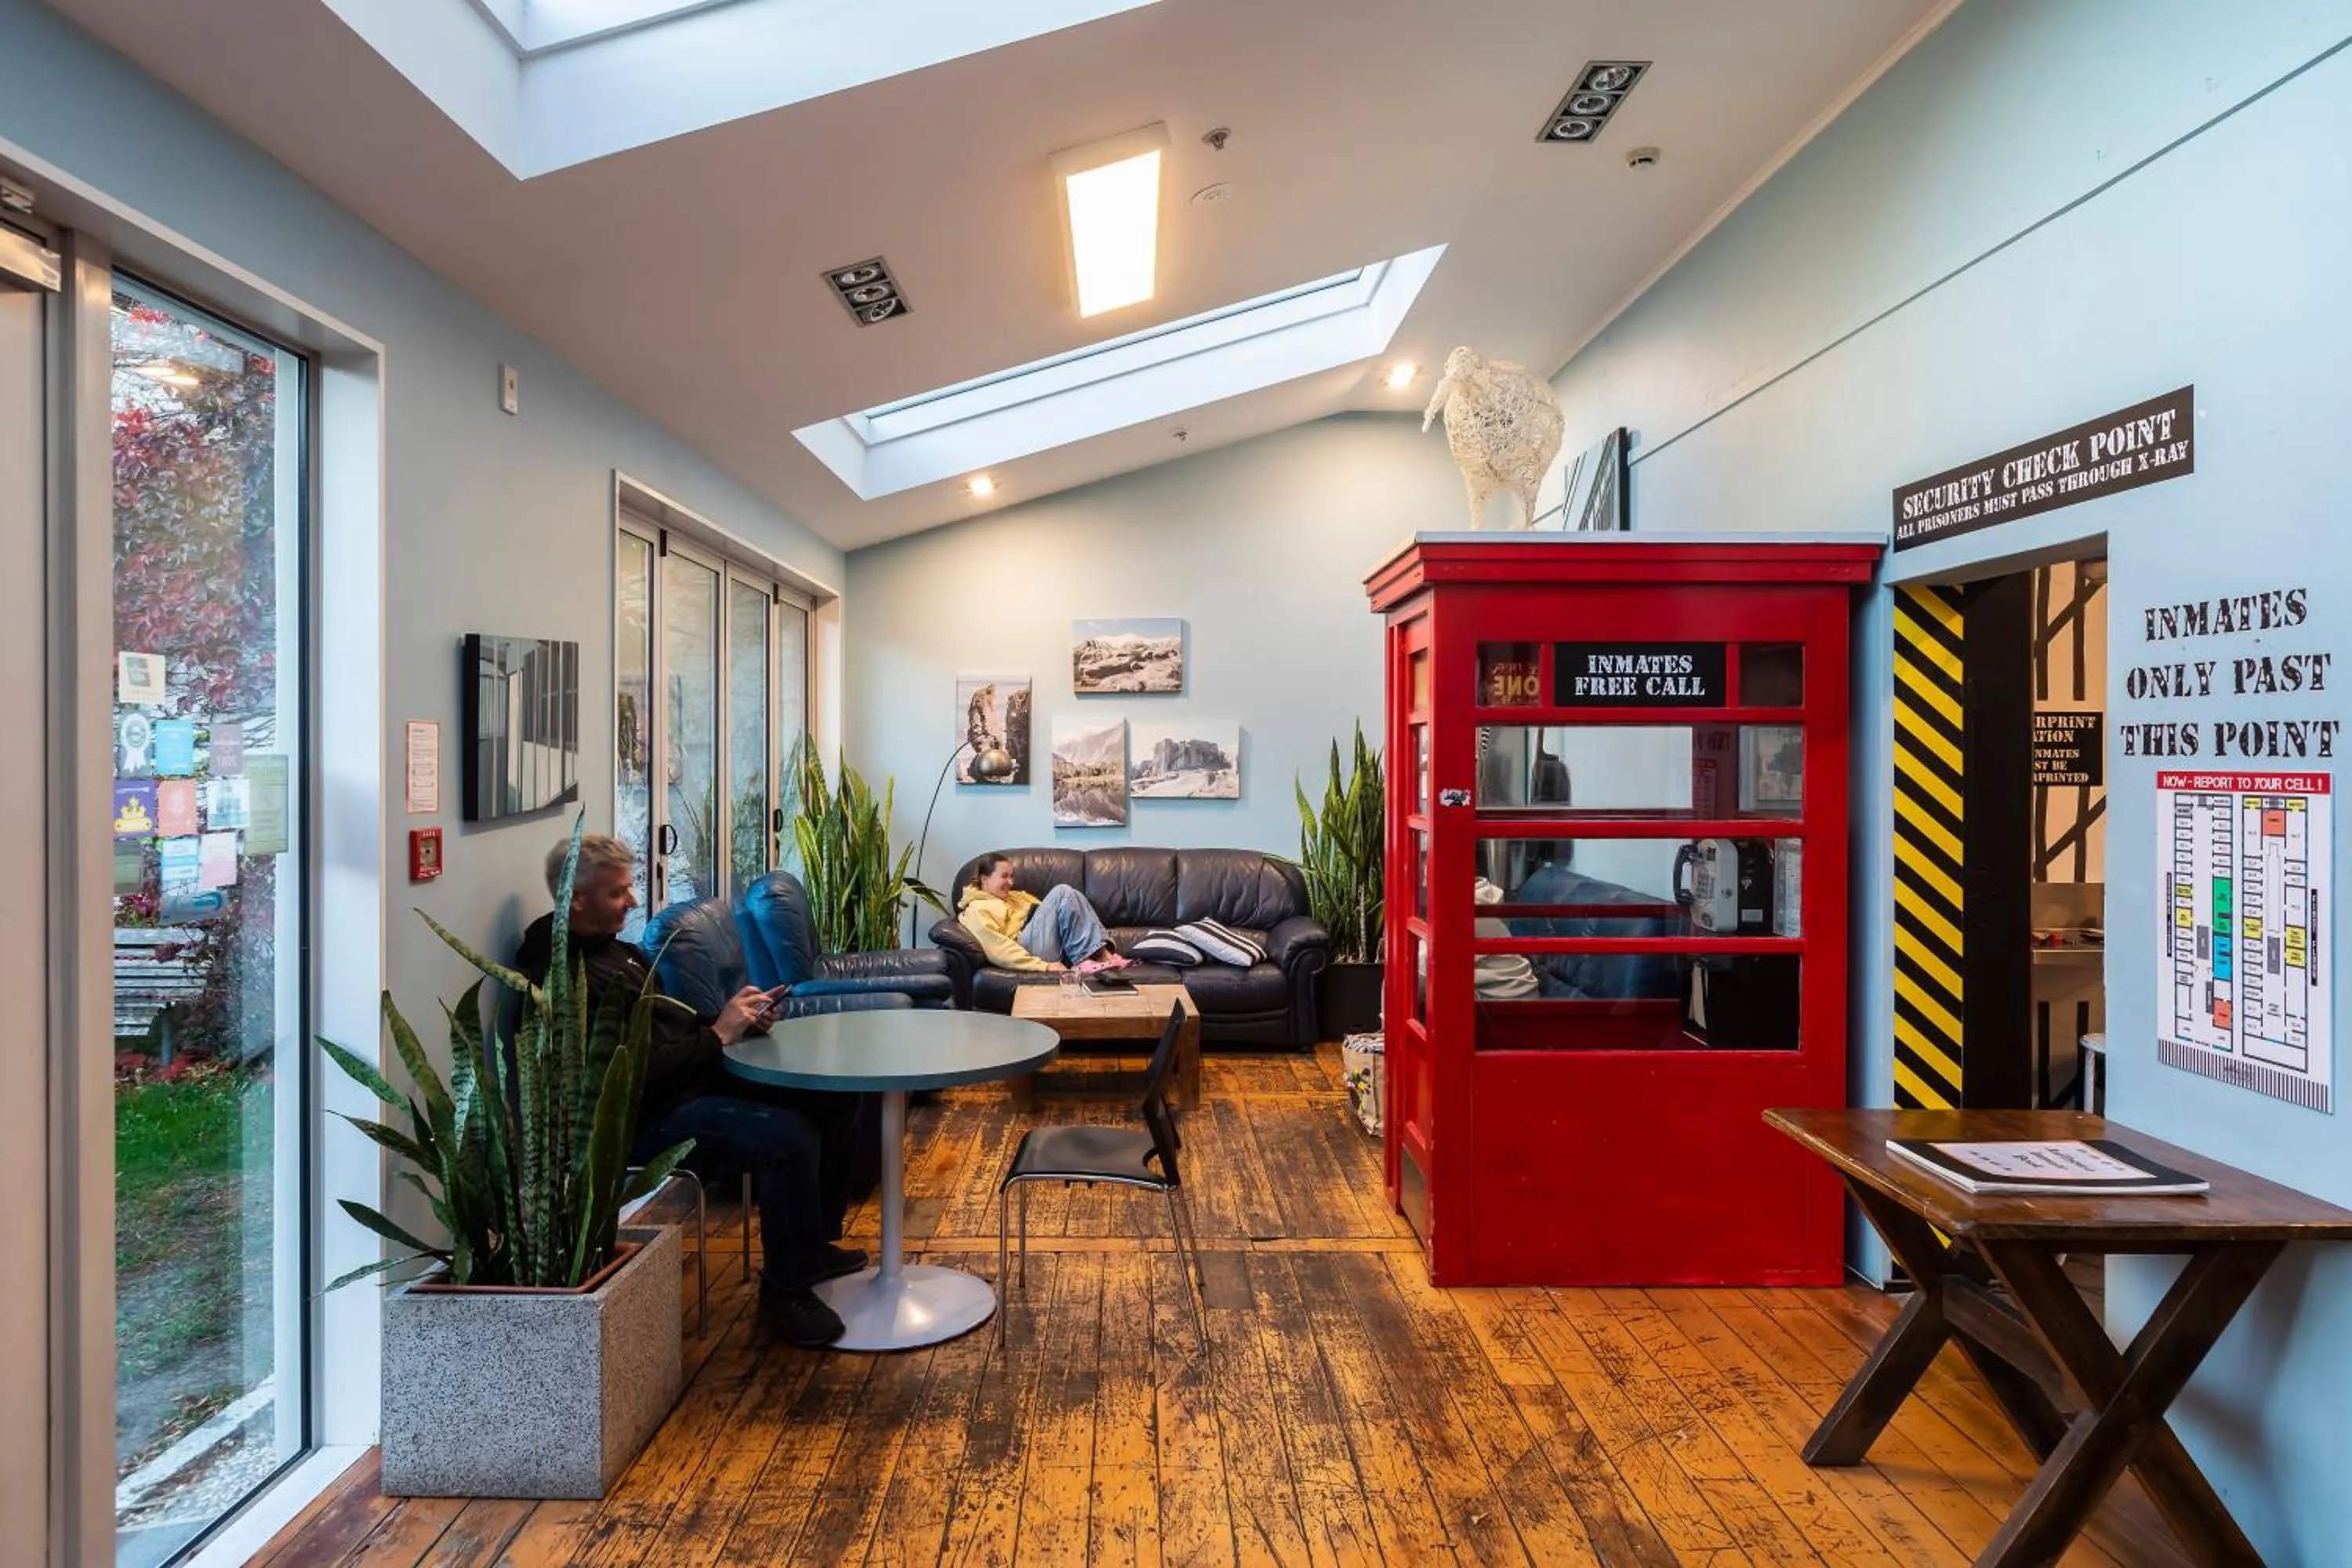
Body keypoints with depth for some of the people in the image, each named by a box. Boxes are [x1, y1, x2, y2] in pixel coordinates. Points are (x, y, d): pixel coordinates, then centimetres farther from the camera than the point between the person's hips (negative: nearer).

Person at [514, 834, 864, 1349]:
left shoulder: (617, 950, 15)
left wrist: (737, 1017, 2)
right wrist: (718, 1035, -17)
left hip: (695, 1079, 10)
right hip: (649, 1121, -10)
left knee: (834, 1095, 3)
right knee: (789, 1136, -31)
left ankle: (812, 1242, 18)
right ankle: (785, 1290, -11)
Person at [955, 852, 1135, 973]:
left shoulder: (1012, 897, 31)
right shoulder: (977, 911, 3)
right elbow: (1000, 950, -11)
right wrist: (1043, 966, -21)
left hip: (1058, 945, 8)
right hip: (1028, 949, -8)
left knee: (1067, 895, -11)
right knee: (1061, 893, -17)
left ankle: (1100, 951, -22)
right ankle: (1084, 959, -24)